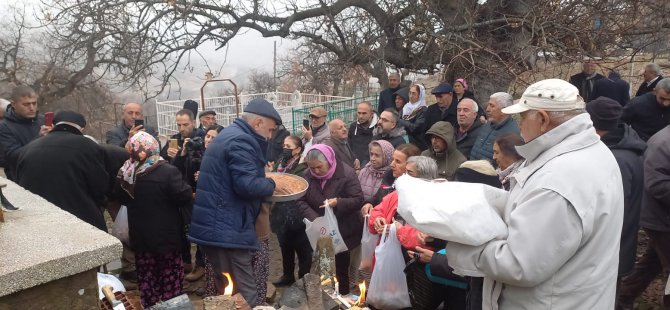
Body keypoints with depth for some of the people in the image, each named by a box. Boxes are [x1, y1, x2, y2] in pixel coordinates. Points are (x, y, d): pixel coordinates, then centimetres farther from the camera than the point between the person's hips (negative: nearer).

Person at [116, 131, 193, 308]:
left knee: (146, 277, 17)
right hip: (166, 235, -5)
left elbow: (124, 200, 13)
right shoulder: (167, 171, -22)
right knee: (170, 276, 11)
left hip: (140, 235, 5)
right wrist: (188, 189, -1)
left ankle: (149, 306, 28)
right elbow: (185, 197, -20)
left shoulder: (125, 172, -3)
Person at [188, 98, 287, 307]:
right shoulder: (241, 141, -16)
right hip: (227, 228, -11)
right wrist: (271, 185, -7)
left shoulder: (230, 135, 18)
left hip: (215, 224, 11)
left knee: (225, 288, 19)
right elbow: (247, 185, -25)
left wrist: (264, 177, 16)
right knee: (244, 291, -5)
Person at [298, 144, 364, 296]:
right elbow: (301, 201, -4)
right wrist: (314, 219, -19)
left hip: (343, 231, -3)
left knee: (341, 267, 9)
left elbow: (358, 200, -16)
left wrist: (339, 203, -33)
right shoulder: (308, 176, -2)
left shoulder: (346, 173, -16)